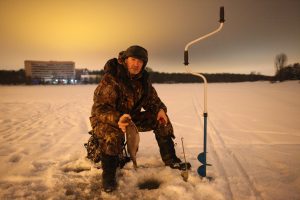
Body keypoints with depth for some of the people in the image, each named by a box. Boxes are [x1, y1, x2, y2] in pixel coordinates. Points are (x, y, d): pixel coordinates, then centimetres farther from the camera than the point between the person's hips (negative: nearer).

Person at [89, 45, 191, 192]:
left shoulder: (143, 79, -4)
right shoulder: (110, 79, -25)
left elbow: (152, 99, 7)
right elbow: (100, 108, -30)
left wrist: (160, 109, -16)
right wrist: (117, 119, -50)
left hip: (132, 116, 6)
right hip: (106, 119, -6)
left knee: (161, 119, -4)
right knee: (112, 134, -38)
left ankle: (170, 159, 9)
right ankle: (108, 175, -16)